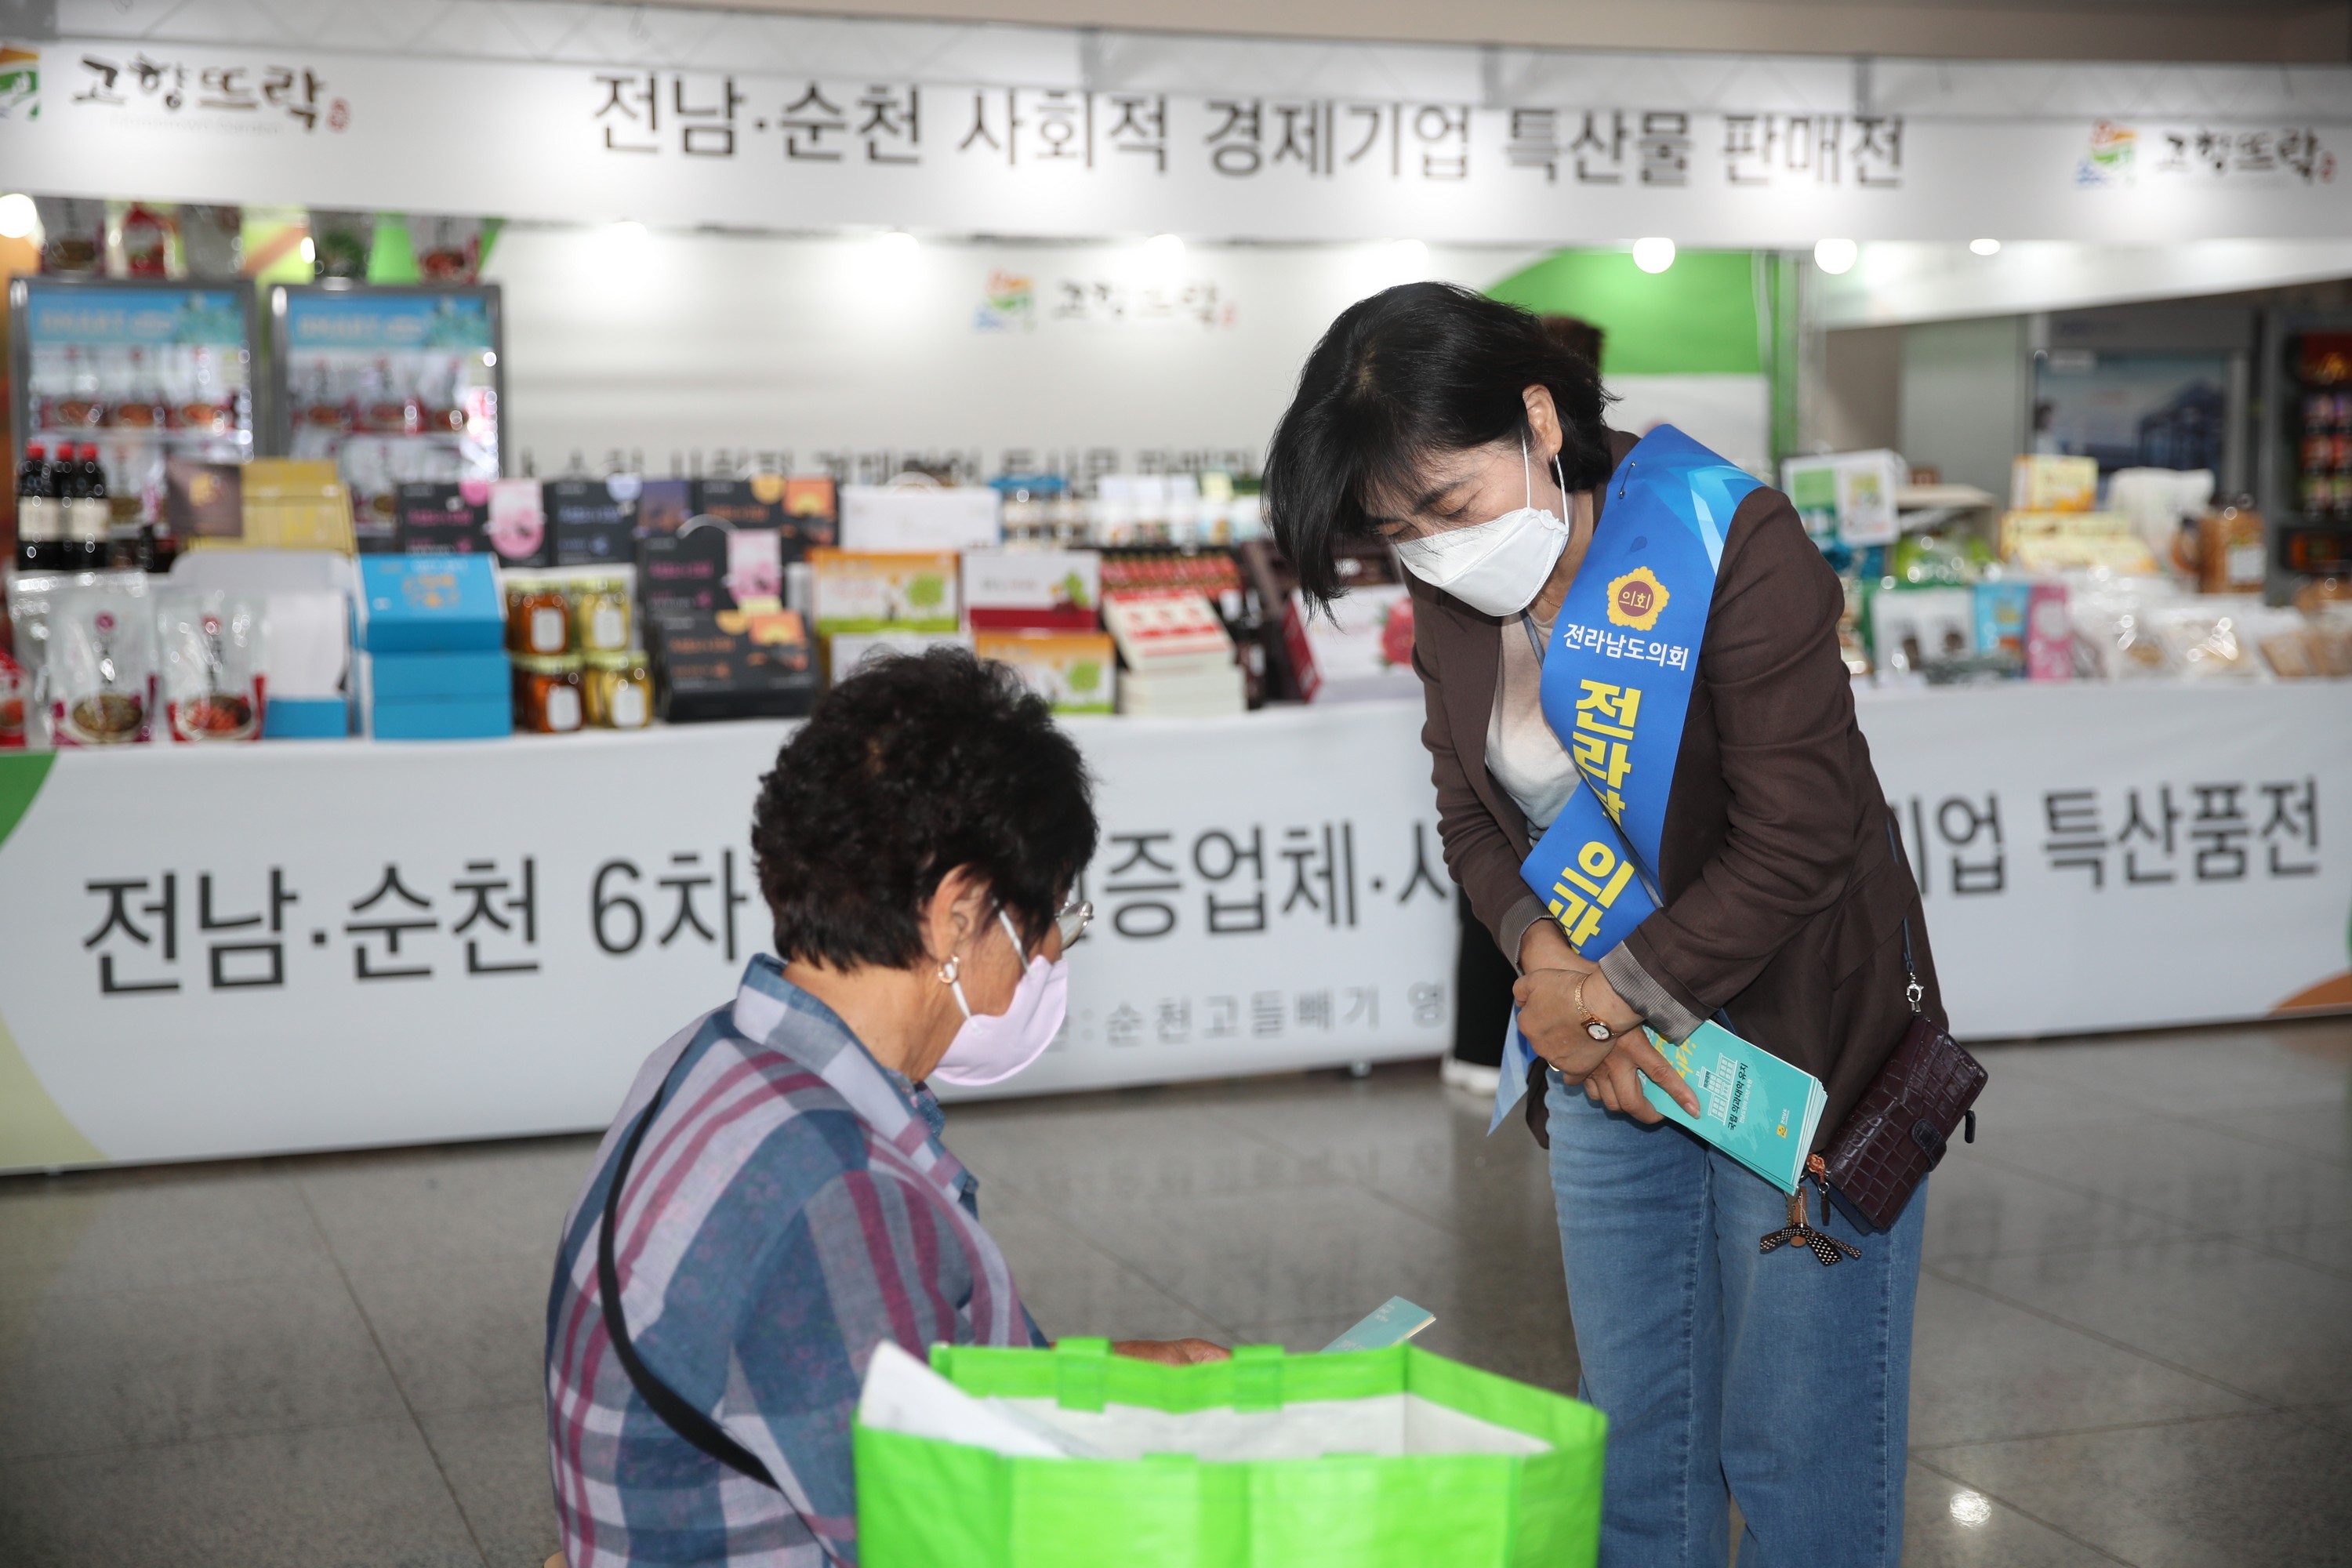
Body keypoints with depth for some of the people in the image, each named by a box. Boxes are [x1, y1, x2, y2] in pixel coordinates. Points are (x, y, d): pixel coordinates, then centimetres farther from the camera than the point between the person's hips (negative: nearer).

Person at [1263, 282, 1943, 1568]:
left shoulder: (1729, 546, -20)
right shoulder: (1451, 603, -1)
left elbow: (1796, 844, -22)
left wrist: (1620, 996, -16)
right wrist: (1545, 962, -11)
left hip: (1797, 1037, -5)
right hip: (1607, 1052, 6)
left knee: (1794, 1447, 1)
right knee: (1632, 1432, 12)